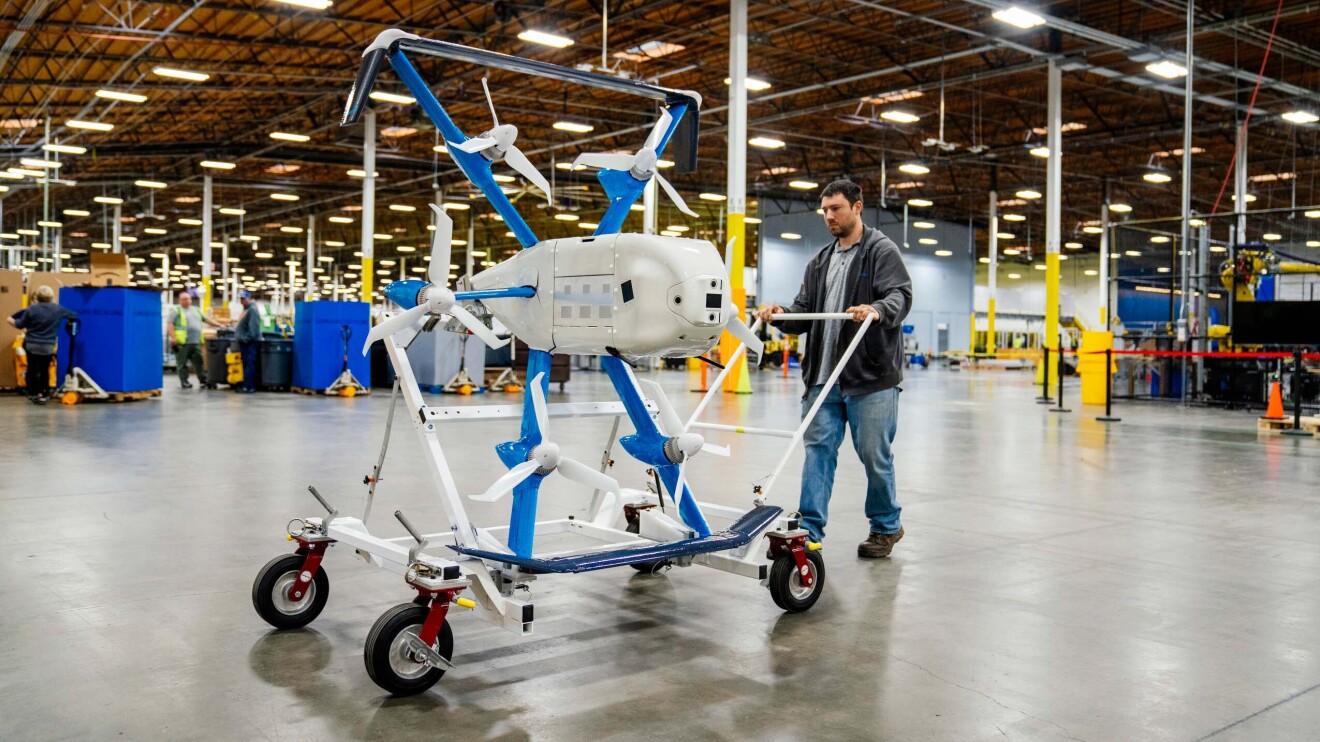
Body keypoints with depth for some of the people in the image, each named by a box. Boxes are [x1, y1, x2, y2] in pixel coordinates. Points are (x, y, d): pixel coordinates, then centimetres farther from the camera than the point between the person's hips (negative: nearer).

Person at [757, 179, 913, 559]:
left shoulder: (882, 250, -2)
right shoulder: (821, 261, 18)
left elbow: (901, 294, -15)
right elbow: (805, 310, 17)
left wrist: (878, 309, -37)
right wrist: (781, 314, -5)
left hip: (870, 376, -6)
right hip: (824, 377, 6)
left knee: (874, 454, 3)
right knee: (818, 449, 1)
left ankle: (886, 526, 23)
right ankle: (810, 529, 4)